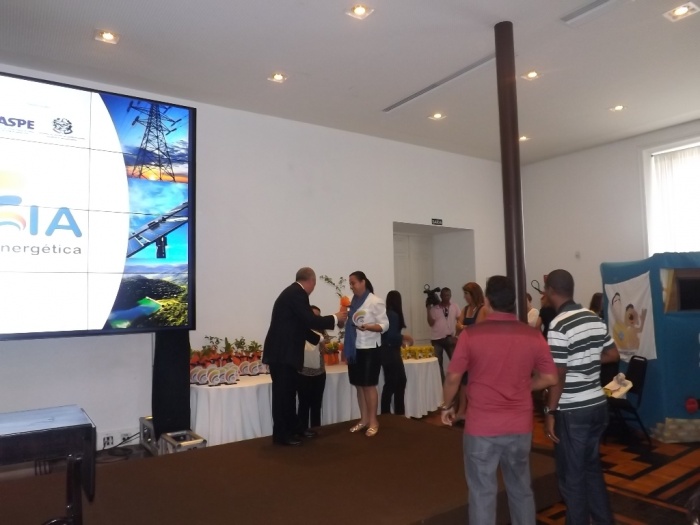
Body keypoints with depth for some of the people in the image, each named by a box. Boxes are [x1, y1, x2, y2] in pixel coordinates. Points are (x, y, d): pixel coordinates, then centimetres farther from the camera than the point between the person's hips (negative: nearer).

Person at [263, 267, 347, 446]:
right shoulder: (297, 294, -15)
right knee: (283, 394, -1)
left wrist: (319, 340, 27)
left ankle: (289, 431, 26)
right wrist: (335, 318, -7)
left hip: (284, 352, 10)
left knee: (288, 393, 16)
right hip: (282, 353, -10)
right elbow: (311, 321, -20)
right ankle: (281, 435, 9)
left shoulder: (292, 292, 16)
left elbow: (301, 324, 21)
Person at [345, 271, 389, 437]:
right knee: (359, 385, 10)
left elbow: (385, 325, -11)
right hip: (355, 349, 6)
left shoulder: (375, 302, -10)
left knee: (369, 385, -1)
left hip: (370, 349, -6)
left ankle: (373, 421, 10)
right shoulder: (354, 302, 9)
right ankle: (363, 420, 21)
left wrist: (368, 326, -30)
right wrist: (346, 348, 10)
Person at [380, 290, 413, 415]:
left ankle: (399, 412, 23)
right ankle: (385, 414, 8)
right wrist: (404, 337, -9)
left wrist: (401, 340, 20)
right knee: (390, 383, -2)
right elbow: (391, 335, -23)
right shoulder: (393, 315, -17)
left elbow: (389, 335, 8)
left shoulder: (388, 314, 8)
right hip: (390, 353, -10)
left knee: (401, 381, 15)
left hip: (391, 352, 10)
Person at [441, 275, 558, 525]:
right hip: (520, 426, 4)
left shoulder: (471, 334, -12)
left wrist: (447, 406, 7)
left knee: (482, 492, 9)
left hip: (482, 427, -3)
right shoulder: (533, 336, -4)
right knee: (521, 489, 21)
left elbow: (453, 377, -9)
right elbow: (549, 378, 1)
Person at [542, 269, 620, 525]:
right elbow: (613, 355, 14)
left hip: (572, 411, -8)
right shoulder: (596, 319, 4)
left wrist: (549, 412, -12)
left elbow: (558, 376, -19)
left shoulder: (558, 326, -20)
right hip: (598, 404, 8)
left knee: (571, 475, 8)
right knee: (592, 467, 23)